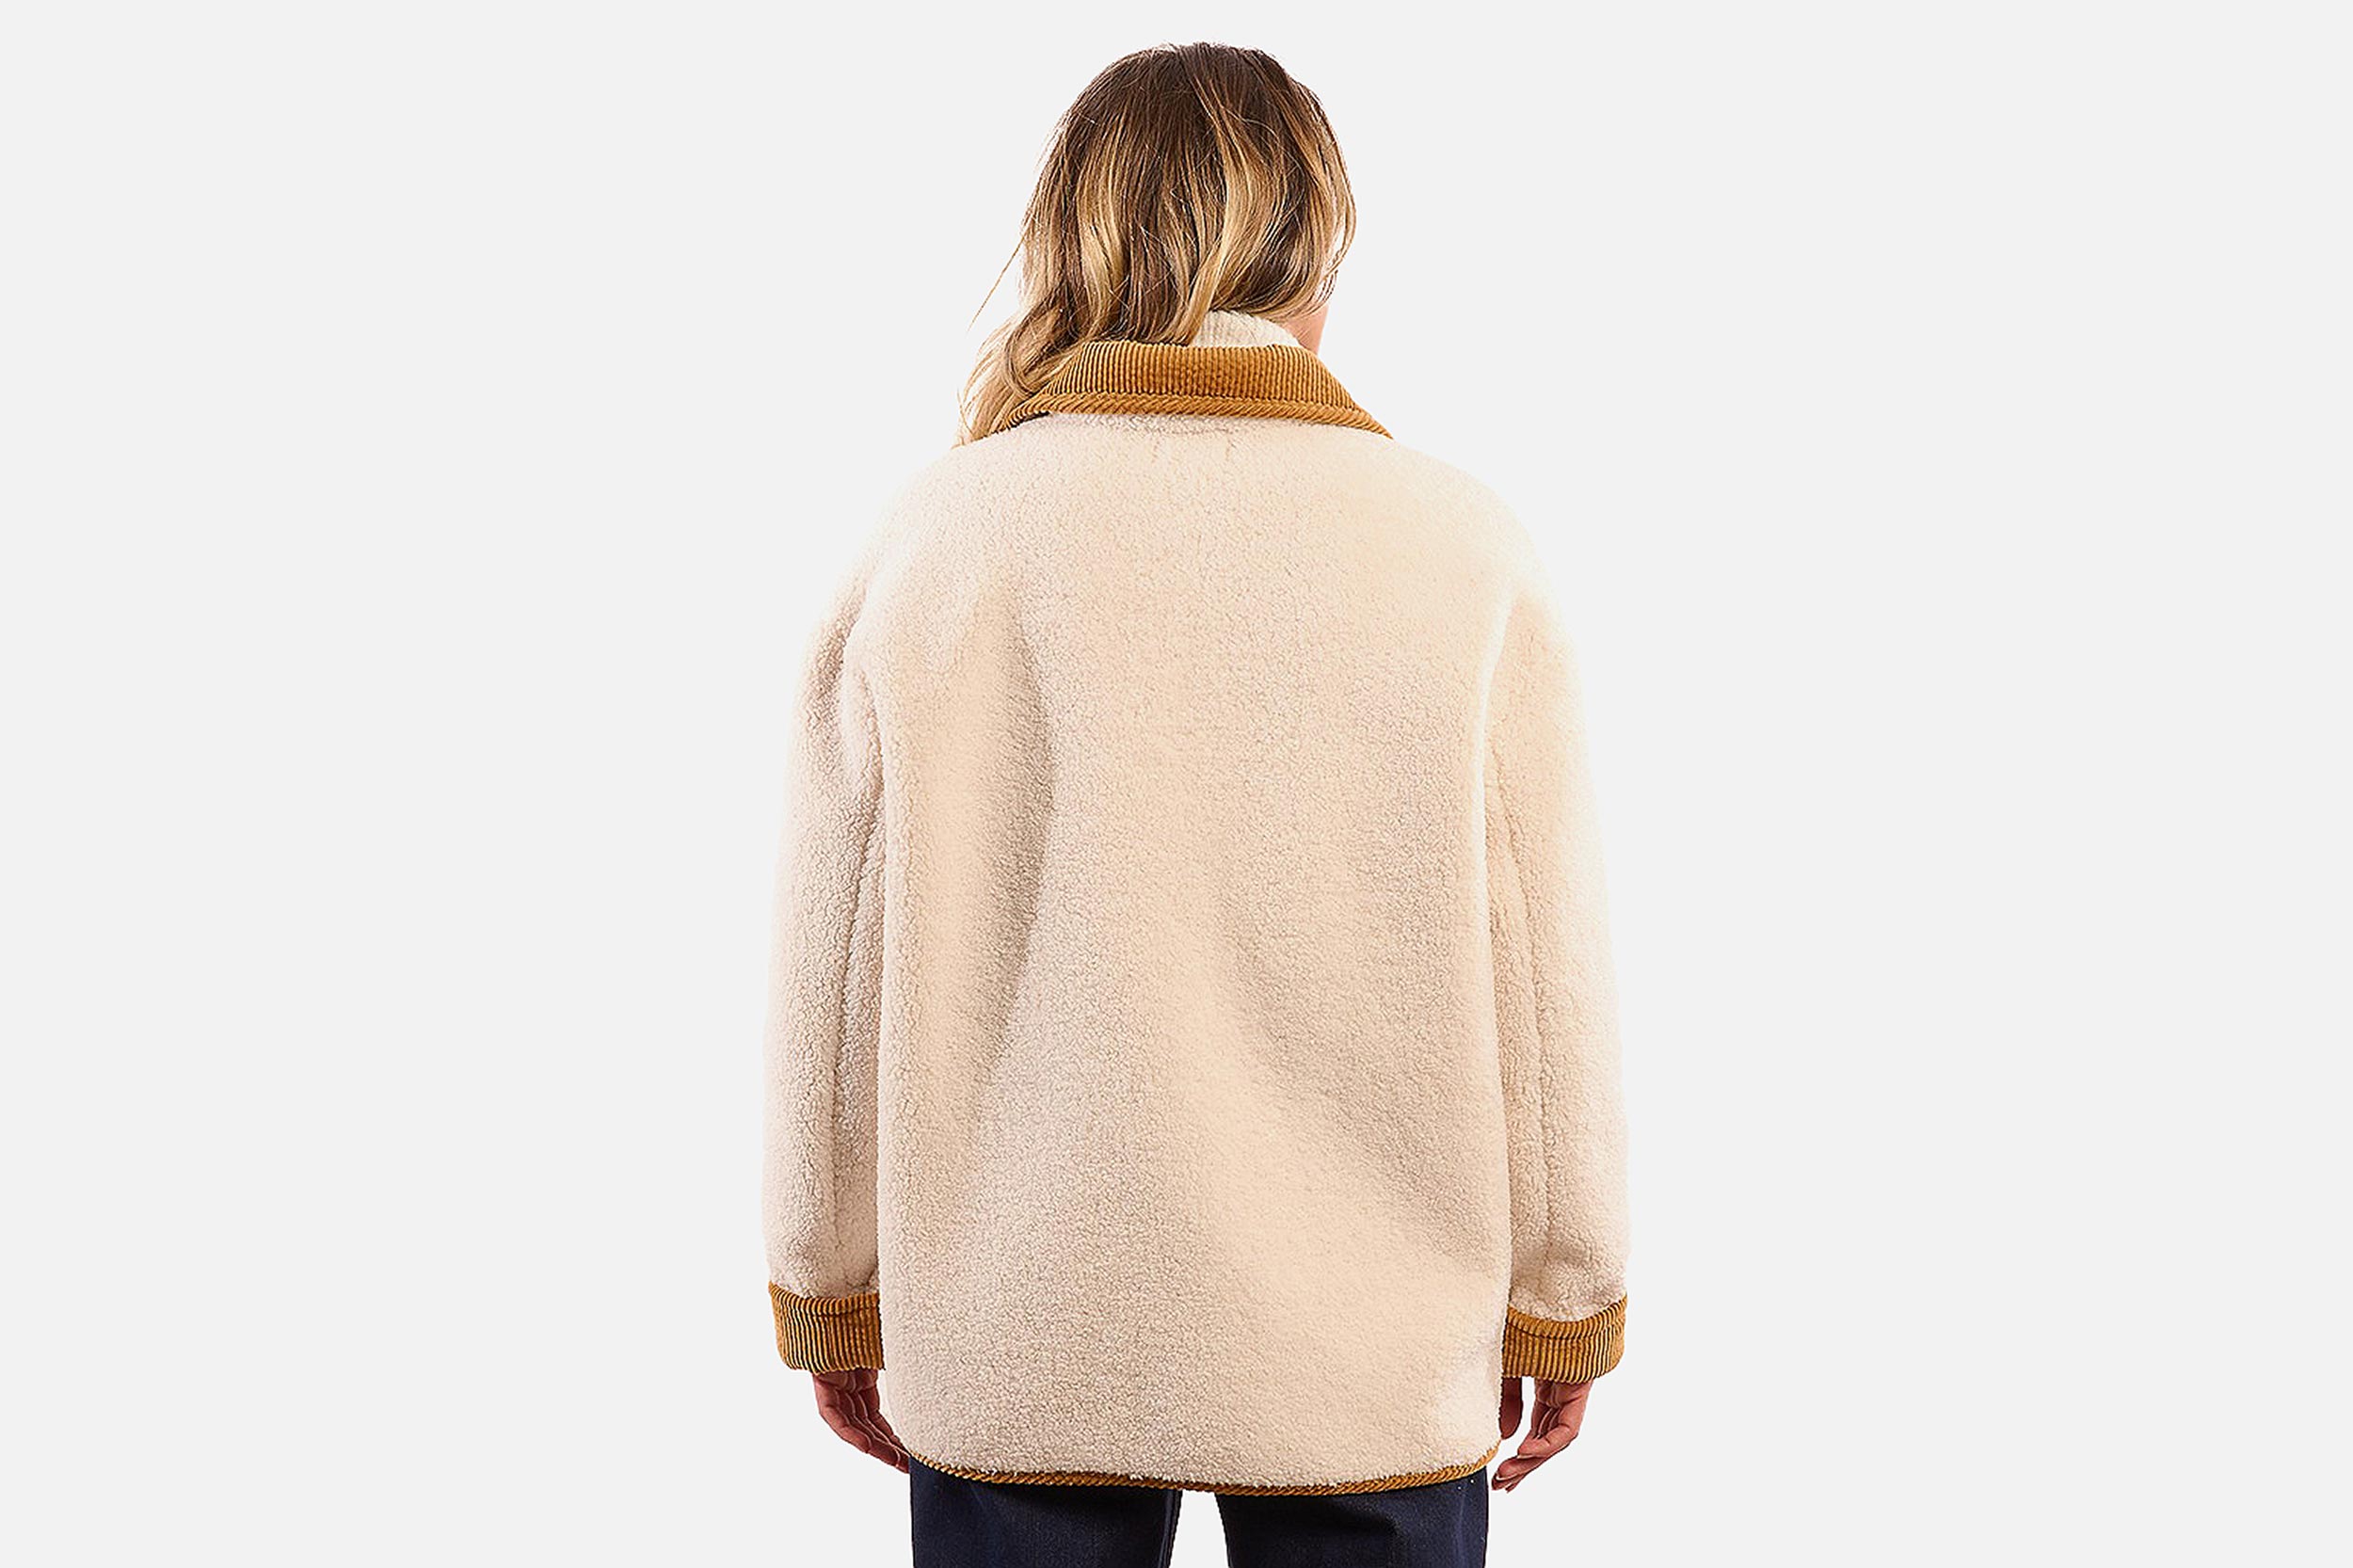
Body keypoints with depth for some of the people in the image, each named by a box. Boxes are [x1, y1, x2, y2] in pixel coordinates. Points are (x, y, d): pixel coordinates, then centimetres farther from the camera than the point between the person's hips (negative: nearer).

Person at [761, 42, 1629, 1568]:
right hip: (1373, 1353, 0)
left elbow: (835, 970, -1)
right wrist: (1563, 1305, 8)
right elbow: (1545, 970, -4)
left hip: (1014, 1345, 1)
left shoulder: (931, 542, -6)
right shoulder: (1466, 550, -8)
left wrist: (837, 1295, 12)